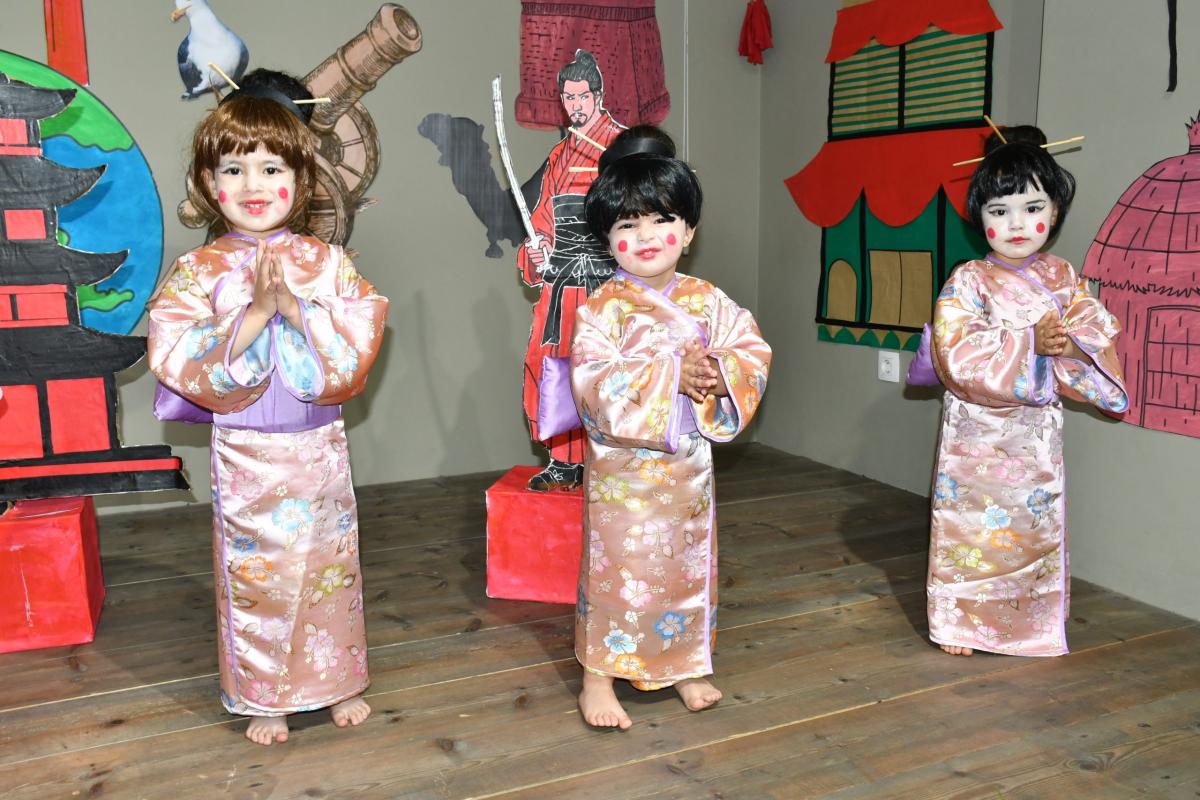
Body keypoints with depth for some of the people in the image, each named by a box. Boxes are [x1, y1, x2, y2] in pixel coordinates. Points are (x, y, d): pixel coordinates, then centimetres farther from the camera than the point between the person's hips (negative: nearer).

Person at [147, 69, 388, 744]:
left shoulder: (328, 263, -2)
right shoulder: (200, 271, -4)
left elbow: (357, 350, -11)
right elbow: (182, 360, -15)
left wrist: (296, 308, -22)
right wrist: (255, 313, -24)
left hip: (319, 447, 1)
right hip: (245, 453, -1)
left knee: (330, 564, 13)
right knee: (253, 572, 10)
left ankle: (340, 681, 33)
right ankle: (264, 697, 29)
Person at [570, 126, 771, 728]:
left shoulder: (709, 302, 3)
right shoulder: (603, 308, -11)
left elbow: (755, 354, 2)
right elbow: (593, 383, -21)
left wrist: (720, 373, -19)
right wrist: (672, 374, -24)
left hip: (689, 464, 5)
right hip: (623, 468, -4)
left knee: (689, 565, 16)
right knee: (616, 570, 3)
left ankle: (685, 666, 36)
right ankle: (598, 678, 19)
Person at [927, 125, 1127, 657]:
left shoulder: (1063, 279, 4)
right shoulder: (968, 281, -9)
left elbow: (1102, 331, 1)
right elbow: (957, 353, -19)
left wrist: (1071, 344, -21)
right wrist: (1031, 342, -23)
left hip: (1037, 433, 4)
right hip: (977, 432, -4)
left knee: (1037, 525, 12)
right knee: (970, 525, 3)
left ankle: (1033, 624, 29)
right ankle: (957, 621, 19)